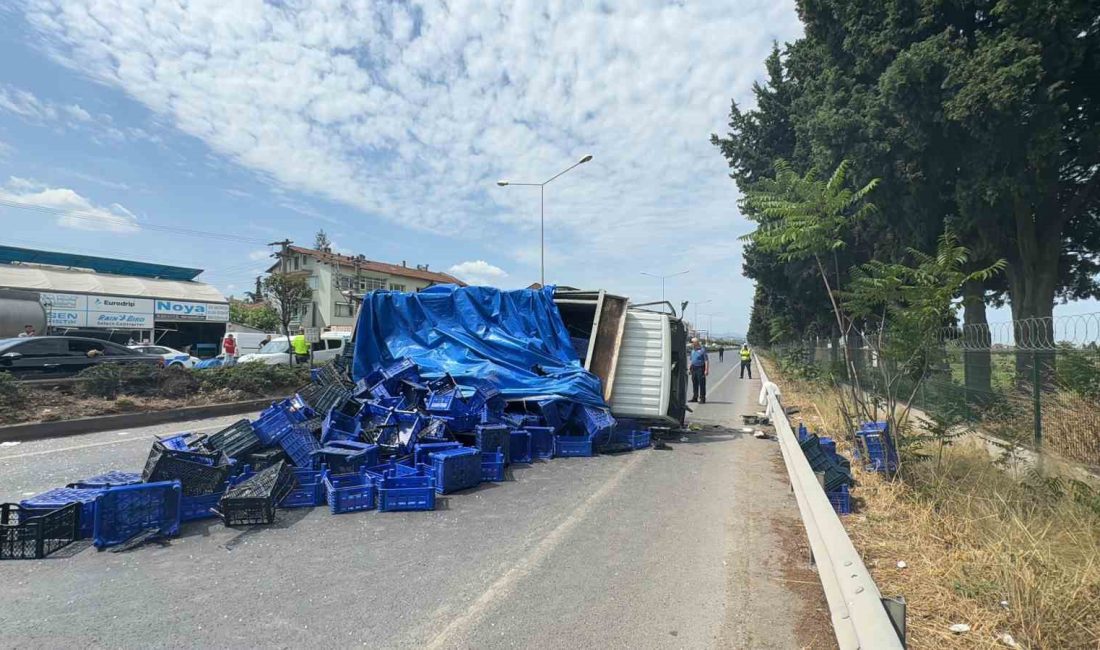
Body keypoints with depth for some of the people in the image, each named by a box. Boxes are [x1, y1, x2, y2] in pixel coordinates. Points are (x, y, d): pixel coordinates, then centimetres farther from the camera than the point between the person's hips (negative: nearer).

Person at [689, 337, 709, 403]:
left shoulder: (702, 350, -8)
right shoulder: (693, 350, 15)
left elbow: (706, 360, -11)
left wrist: (706, 370, -18)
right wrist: (690, 368, 17)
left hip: (700, 368, -7)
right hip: (694, 368, 7)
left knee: (702, 384, -3)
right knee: (694, 383, 11)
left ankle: (702, 398, 1)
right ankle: (695, 397, 19)